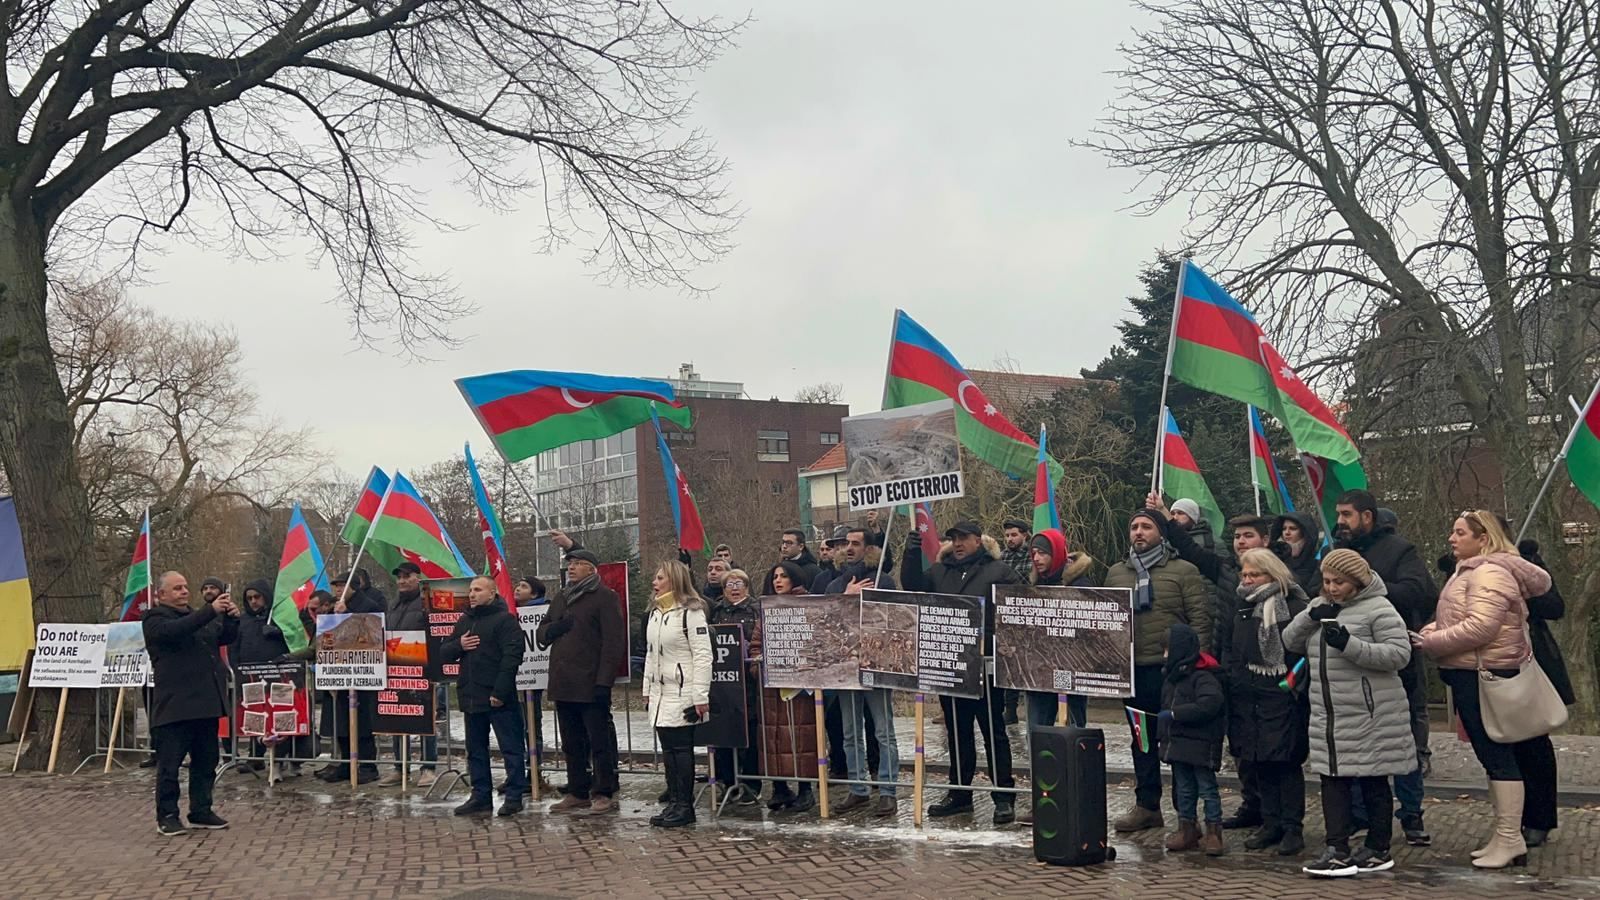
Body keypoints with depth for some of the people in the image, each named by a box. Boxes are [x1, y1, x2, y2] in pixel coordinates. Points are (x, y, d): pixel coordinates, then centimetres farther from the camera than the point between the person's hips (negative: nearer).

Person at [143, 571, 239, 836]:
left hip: (206, 703, 7)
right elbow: (174, 630, -23)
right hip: (175, 705, -7)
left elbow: (227, 637, 18)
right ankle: (166, 816, 5)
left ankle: (201, 811, 20)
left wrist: (231, 619, -4)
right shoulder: (155, 620, -2)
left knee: (206, 761, 11)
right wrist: (211, 611, -29)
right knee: (170, 763, -2)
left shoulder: (200, 617, 22)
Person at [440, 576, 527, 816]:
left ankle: (514, 796, 3)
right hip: (471, 697, 8)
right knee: (475, 749, 13)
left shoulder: (505, 620, -7)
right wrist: (458, 645, -4)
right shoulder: (464, 622, 17)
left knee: (511, 748, -3)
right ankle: (480, 796, 21)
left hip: (499, 698, -8)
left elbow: (512, 656, -16)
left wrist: (500, 692, -21)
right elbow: (443, 653, 19)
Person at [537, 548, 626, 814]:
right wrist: (553, 629, -3)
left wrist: (604, 681, -19)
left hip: (591, 685, -7)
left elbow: (614, 641, -12)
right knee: (572, 743, 14)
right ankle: (577, 793, 22)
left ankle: (604, 794, 6)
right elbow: (542, 632, 23)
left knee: (600, 741, -1)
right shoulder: (560, 597, 18)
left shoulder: (605, 597, -6)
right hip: (562, 684, 8)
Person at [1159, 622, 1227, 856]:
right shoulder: (1171, 675, 11)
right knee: (1183, 788, 14)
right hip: (1178, 744, 8)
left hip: (1201, 744, -8)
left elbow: (1210, 704, -31)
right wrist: (1163, 733, 11)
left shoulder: (1203, 676, -17)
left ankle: (1213, 833, 8)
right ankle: (1187, 830, 23)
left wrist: (1174, 714, -27)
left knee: (1207, 789, 1)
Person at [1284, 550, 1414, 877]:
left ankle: (1378, 850, 18)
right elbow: (1290, 642, 9)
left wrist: (1351, 645, -25)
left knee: (1373, 782, 7)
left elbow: (1399, 653, -17)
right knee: (1333, 779, 5)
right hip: (1329, 715, 7)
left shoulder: (1378, 608, -9)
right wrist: (1310, 617, -8)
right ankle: (1338, 850, 9)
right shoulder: (1320, 607, 13)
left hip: (1370, 715, -7)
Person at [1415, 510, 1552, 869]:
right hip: (1472, 676, 11)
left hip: (1485, 677, -11)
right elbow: (1457, 619, 21)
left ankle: (1510, 840, -1)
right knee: (1492, 756, 13)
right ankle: (1505, 837, 20)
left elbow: (1480, 626, -24)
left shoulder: (1490, 573, -14)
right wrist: (1432, 631, 2)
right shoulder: (1470, 571, 19)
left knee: (1497, 756, -6)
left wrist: (1431, 643, -17)